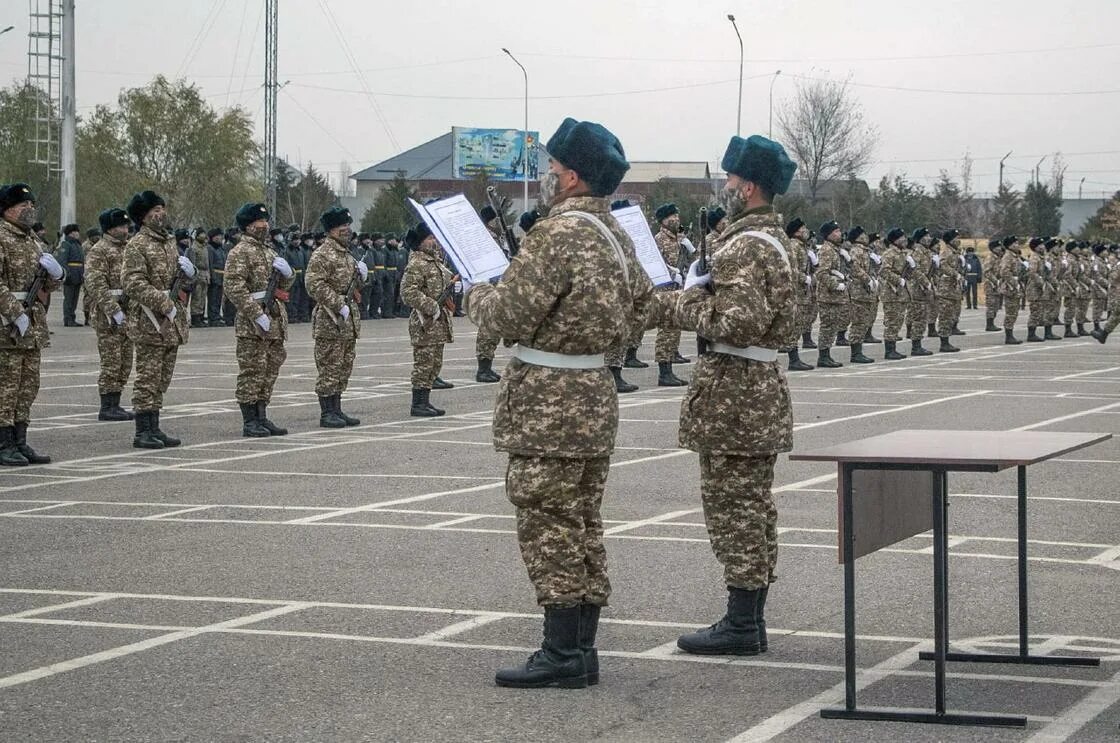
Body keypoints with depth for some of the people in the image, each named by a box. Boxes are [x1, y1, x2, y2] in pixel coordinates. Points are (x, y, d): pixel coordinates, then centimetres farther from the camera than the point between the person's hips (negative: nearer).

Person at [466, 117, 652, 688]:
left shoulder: (556, 234, -19)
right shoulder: (615, 234, 11)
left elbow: (508, 317, -19)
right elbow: (642, 303, 24)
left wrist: (475, 294, 1)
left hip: (547, 402, -9)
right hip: (597, 391, 9)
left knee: (549, 527, -4)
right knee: (582, 526, 12)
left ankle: (562, 654, -3)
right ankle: (582, 648, 17)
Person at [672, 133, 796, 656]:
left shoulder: (744, 246, -18)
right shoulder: (774, 239, 15)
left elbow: (736, 325, -27)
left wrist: (693, 295, -11)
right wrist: (709, 289, 11)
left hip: (732, 389, -11)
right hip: (764, 382, 11)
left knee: (732, 505, -5)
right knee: (754, 506, 13)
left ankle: (741, 625, -2)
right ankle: (751, 619, 19)